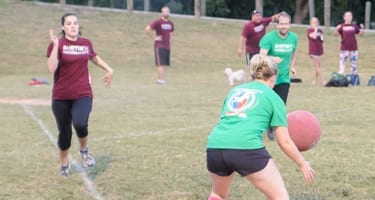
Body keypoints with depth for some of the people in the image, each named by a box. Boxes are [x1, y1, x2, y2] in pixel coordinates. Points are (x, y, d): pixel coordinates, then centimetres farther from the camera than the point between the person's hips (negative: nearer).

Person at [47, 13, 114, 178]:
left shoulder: (86, 43, 5)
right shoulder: (57, 44, -7)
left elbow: (94, 57, 28)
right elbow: (52, 68, -22)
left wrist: (109, 70, 24)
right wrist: (56, 45, -24)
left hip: (83, 94, 1)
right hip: (61, 96, -1)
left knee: (80, 124, -26)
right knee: (64, 132, 9)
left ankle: (84, 150, 6)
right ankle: (64, 164, 34)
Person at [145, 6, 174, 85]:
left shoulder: (171, 23, 11)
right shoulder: (158, 22, -11)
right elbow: (147, 29, -17)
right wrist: (154, 38, -15)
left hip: (167, 46, 7)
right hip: (159, 46, -7)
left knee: (163, 64, 8)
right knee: (161, 64, -11)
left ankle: (159, 79, 16)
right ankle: (161, 80, -13)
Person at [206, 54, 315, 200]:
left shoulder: (234, 91, 26)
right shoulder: (273, 97, 13)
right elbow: (284, 142, 11)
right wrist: (303, 164, 25)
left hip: (214, 147, 5)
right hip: (246, 149, -5)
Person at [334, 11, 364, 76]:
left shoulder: (354, 26, 7)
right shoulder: (341, 26, -4)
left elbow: (360, 33, 8)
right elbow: (336, 34, -15)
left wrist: (362, 28, -12)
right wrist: (336, 29, -35)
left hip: (354, 49, 4)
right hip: (344, 49, -4)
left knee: (354, 65, 11)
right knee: (342, 64, -6)